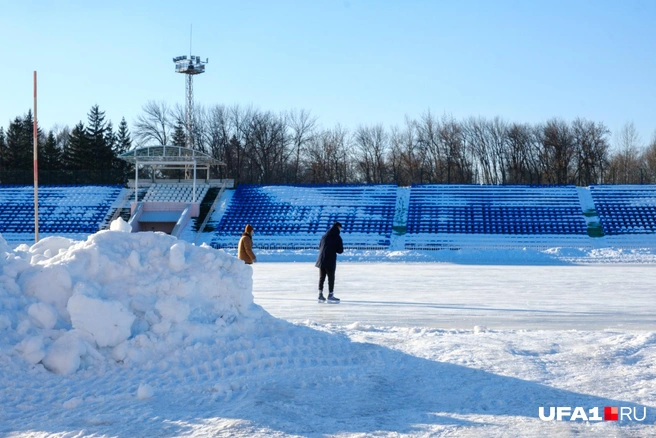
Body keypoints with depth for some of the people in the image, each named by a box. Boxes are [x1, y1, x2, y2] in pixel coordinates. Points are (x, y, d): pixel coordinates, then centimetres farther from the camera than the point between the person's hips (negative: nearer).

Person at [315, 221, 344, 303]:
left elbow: (320, 246, 15)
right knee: (331, 278, 3)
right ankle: (330, 295, 5)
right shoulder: (337, 238, -7)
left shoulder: (324, 236, 8)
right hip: (331, 261, -5)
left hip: (321, 260, 5)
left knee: (321, 278, 13)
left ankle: (320, 295, 16)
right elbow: (340, 250, -6)